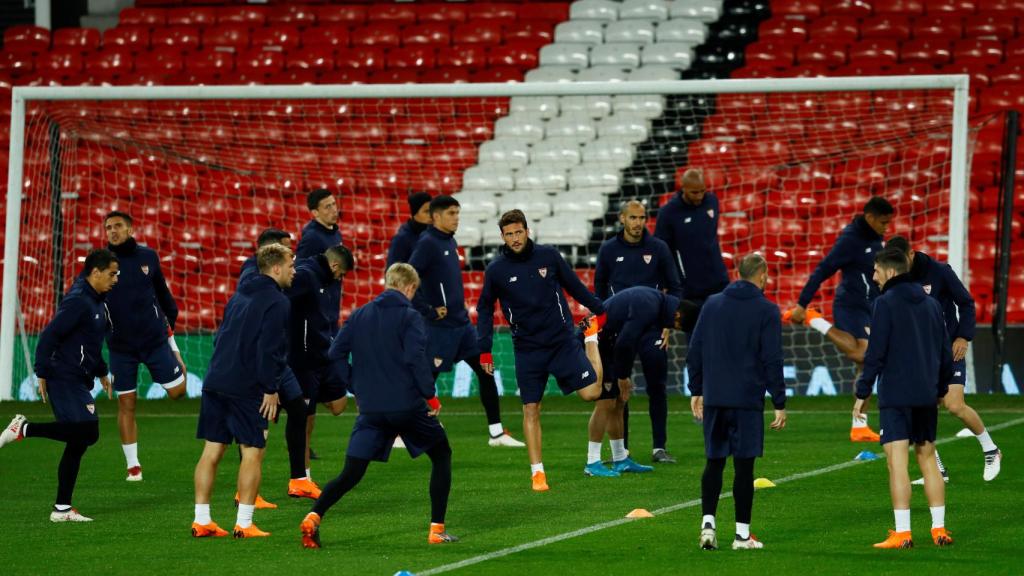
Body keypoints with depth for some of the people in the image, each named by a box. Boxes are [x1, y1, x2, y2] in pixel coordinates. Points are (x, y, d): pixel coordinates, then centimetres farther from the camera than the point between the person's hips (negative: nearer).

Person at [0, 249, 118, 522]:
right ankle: (24, 428, -10)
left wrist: (101, 373, 29)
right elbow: (49, 336, -19)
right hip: (65, 380, -10)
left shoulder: (95, 302, 16)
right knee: (87, 432, -20)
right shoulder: (78, 302, -15)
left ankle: (62, 509, 9)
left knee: (78, 443, 7)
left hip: (78, 382, 10)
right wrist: (42, 374, -19)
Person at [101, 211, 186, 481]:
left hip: (155, 339, 1)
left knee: (178, 389, -3)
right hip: (121, 345, -1)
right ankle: (132, 466, 10)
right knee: (126, 404, 1)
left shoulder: (148, 256, 1)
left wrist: (171, 318, 15)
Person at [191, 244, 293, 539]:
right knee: (253, 451, -1)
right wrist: (271, 389, -13)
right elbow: (270, 349, -17)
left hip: (214, 382, 8)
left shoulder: (239, 296, 18)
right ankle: (244, 523, -3)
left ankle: (201, 520, 9)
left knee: (212, 450, 8)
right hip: (247, 389, -8)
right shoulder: (277, 302, -8)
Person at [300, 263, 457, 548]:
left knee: (350, 474, 5)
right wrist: (430, 395, -9)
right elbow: (415, 358, -17)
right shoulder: (410, 317, -6)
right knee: (441, 455, 18)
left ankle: (314, 517, -21)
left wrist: (356, 386, 12)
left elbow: (336, 353, 4)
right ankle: (437, 528, 12)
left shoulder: (359, 315, 8)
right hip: (408, 405, -4)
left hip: (371, 408, 4)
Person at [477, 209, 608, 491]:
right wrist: (485, 350, 3)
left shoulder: (548, 256, -2)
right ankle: (537, 473, 6)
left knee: (591, 392, -8)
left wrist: (600, 310, 15)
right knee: (531, 410, -2)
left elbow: (574, 285, 11)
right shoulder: (496, 270, -2)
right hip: (527, 349, 0)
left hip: (562, 340, 0)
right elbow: (485, 309, 8)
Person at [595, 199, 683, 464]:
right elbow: (599, 290, 13)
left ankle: (659, 447, 6)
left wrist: (668, 324, -1)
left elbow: (675, 288, 7)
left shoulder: (658, 248, 1)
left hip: (652, 330, 0)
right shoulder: (609, 250, 3)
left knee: (657, 389, -1)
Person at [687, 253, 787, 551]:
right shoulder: (766, 311, -4)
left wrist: (696, 391, 17)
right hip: (747, 400, -4)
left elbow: (694, 352, 9)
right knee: (744, 465, 1)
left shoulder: (712, 304, 8)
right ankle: (742, 534, 3)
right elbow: (772, 361, -8)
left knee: (714, 462, 11)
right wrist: (780, 404, -4)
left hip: (713, 400, 4)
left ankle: (708, 522, -3)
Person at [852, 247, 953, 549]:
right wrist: (940, 388, 24)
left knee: (897, 462, -7)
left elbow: (875, 354, -12)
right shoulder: (931, 304, 12)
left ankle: (902, 533, -11)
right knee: (927, 459, 14)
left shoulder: (886, 303, -8)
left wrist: (862, 393, -6)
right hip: (926, 398, 7)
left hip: (895, 396, -7)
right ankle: (939, 529, 13)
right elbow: (946, 353, 15)